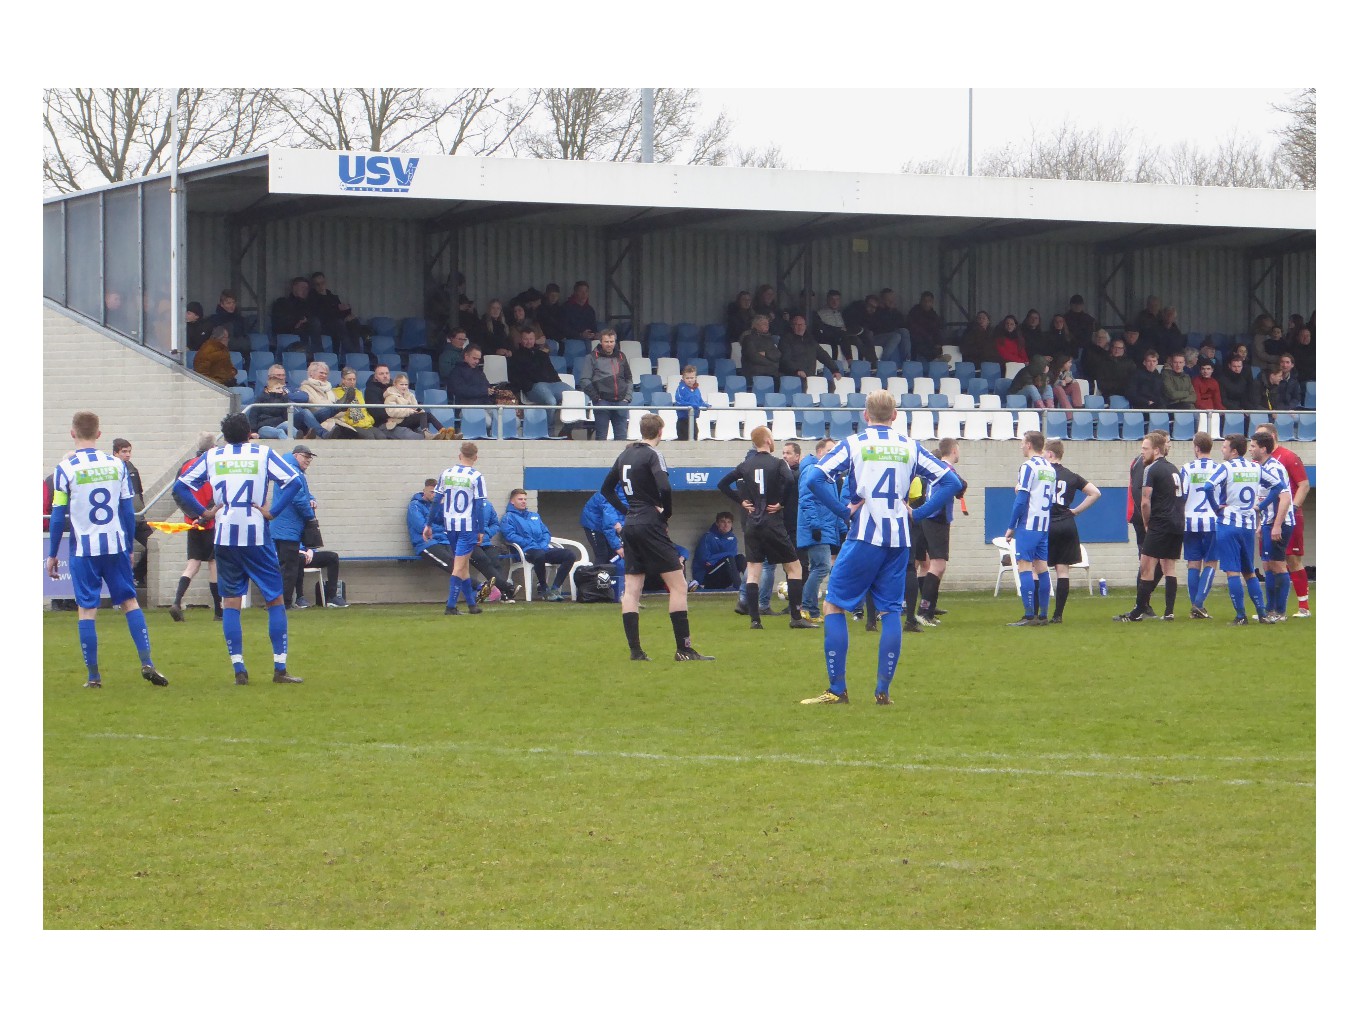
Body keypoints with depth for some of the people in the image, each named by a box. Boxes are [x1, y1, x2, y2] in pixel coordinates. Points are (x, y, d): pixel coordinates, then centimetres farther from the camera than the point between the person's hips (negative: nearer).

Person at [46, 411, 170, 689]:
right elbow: (128, 511, 7)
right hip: (116, 544, 3)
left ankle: (93, 675, 3)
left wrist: (52, 555, 4)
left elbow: (58, 517, -4)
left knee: (86, 609, 2)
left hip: (83, 548, -3)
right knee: (130, 601, 10)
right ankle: (147, 663, 0)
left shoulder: (65, 468, -5)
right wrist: (129, 548, 17)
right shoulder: (117, 465, 4)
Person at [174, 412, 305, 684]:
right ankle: (280, 669, 1)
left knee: (230, 602, 8)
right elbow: (294, 481, -9)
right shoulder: (263, 454, 3)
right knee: (275, 600, 6)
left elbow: (180, 487, 4)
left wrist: (202, 513, 4)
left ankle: (238, 668, 0)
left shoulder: (211, 456, 9)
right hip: (257, 536, -2)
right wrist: (272, 511, -6)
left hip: (224, 537, 2)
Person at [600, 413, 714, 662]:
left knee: (631, 589, 6)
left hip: (631, 526, 8)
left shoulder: (625, 456, 12)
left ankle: (635, 650, 4)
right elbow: (664, 487, -24)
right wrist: (666, 513, -7)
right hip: (650, 526, -8)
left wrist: (627, 510, 16)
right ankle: (683, 649, -8)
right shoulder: (652, 455, -10)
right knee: (678, 585, -4)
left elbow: (606, 488, 21)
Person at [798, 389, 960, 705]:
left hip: (865, 536, -3)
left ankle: (837, 690, -1)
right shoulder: (910, 447, 8)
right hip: (899, 540, 3)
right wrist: (918, 512, 7)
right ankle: (883, 691, 4)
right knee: (891, 611, 9)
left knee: (833, 607, 4)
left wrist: (844, 511, -6)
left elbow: (815, 478, -12)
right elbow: (950, 481, 7)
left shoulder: (853, 444, -1)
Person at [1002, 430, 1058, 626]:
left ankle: (1029, 615, -13)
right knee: (1041, 568, 9)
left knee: (1024, 567, -7)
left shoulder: (1028, 466, -10)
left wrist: (1011, 526, -7)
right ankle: (1043, 615, 10)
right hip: (1044, 526, 8)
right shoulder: (1050, 469, 14)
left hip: (1028, 525, -8)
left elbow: (1021, 499, -12)